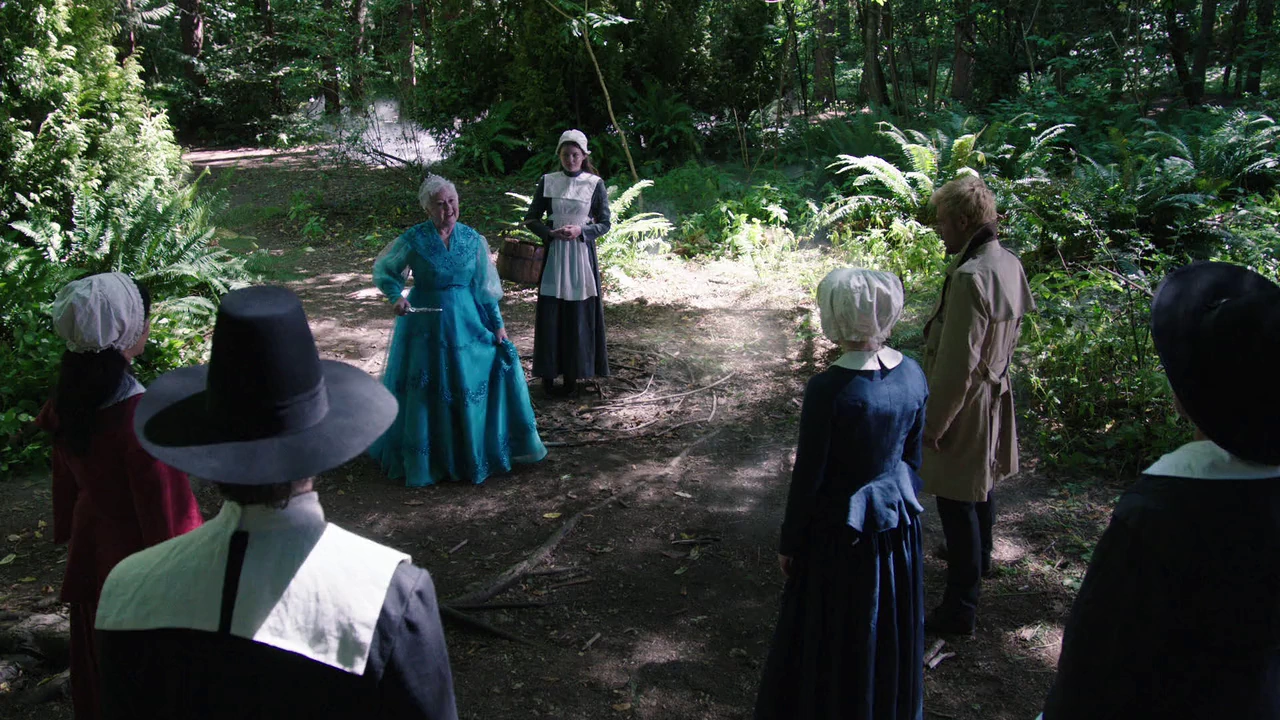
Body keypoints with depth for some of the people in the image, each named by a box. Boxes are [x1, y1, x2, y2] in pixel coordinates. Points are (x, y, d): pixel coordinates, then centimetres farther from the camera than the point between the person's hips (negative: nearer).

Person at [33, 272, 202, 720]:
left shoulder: (68, 402, -9)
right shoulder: (140, 418, -33)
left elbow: (66, 480, 6)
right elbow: (166, 513, -24)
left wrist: (71, 534, 21)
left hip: (89, 555, 7)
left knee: (100, 666, 27)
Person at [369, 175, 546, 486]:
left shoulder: (472, 239, 0)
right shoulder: (414, 239, -9)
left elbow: (484, 286, 6)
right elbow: (384, 271, 1)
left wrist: (497, 324, 4)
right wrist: (396, 296, -18)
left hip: (467, 321, 3)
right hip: (426, 323, -3)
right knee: (425, 393, 4)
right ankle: (425, 459, 21)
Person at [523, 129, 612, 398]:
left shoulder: (595, 184, 0)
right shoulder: (547, 182, 3)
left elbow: (604, 223, 2)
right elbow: (531, 219, 7)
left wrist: (581, 230, -15)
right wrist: (551, 232, -12)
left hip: (582, 255, -1)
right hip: (553, 255, 1)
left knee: (579, 315, 1)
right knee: (550, 315, 1)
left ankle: (573, 375, 11)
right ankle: (548, 373, 12)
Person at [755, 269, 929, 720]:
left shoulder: (828, 389, -25)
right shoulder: (912, 374, -7)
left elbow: (807, 476, -18)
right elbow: (912, 457, 4)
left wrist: (789, 543, -5)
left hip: (841, 530, -6)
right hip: (897, 519, 6)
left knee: (832, 637, 15)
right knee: (889, 632, 24)